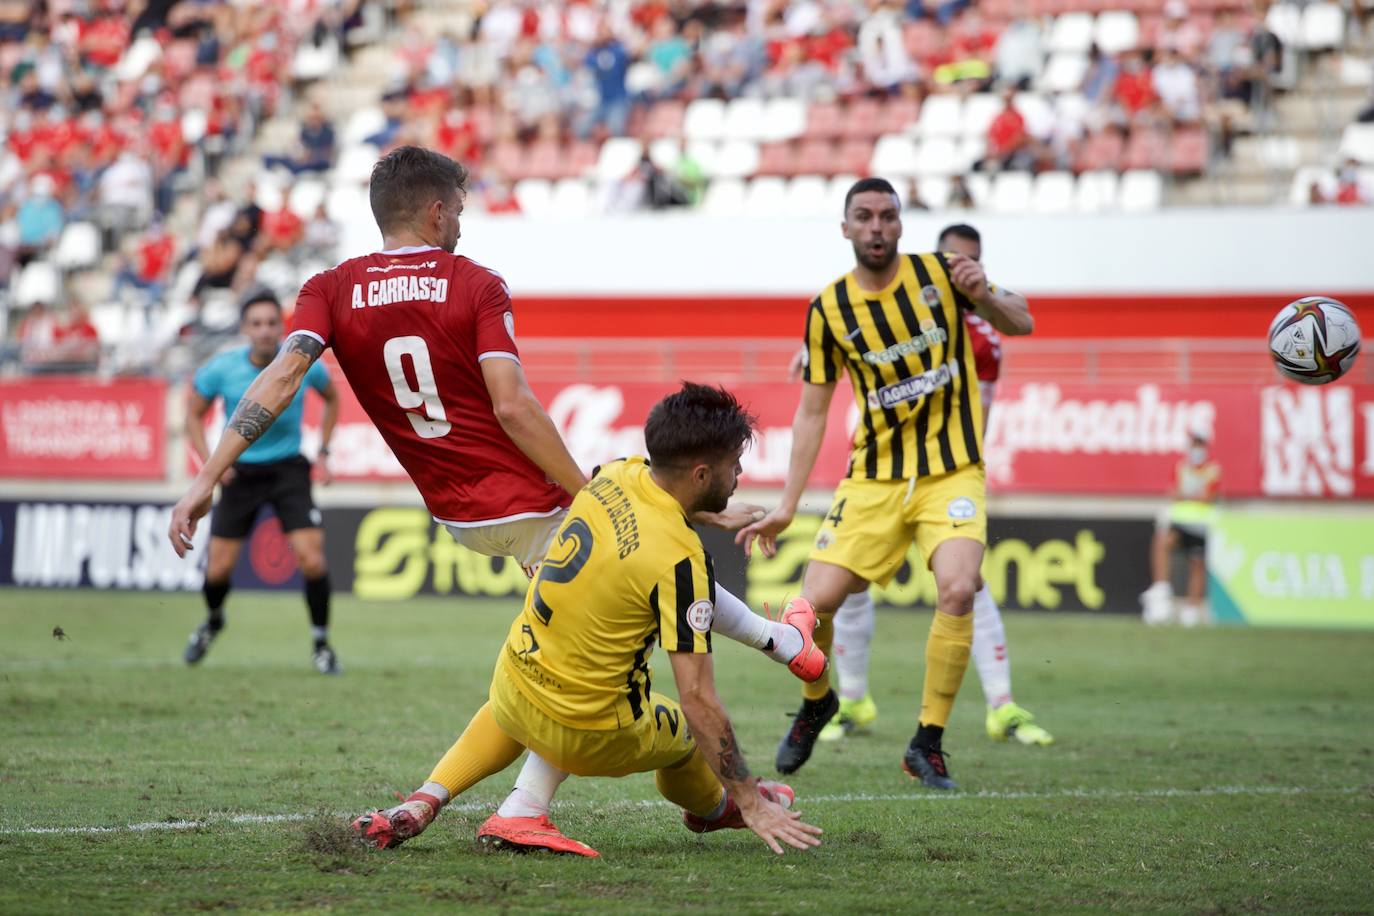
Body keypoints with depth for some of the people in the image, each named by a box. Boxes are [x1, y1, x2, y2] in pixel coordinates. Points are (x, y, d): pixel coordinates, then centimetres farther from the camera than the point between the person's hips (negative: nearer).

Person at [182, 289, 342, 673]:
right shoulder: (222, 368, -14)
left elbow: (331, 397, 11)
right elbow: (193, 414, 3)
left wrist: (323, 452, 5)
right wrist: (210, 461, -11)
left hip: (289, 469, 0)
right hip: (240, 470, 0)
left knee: (312, 559, -15)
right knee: (218, 569, 0)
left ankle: (322, 644, 4)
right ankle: (213, 620, 36)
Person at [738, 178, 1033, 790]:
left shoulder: (940, 273, -4)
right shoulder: (828, 310, -1)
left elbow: (1021, 324, 2)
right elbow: (811, 412, 6)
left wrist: (984, 296, -21)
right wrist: (786, 506, 2)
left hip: (951, 471, -1)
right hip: (874, 478, 1)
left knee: (957, 589, -25)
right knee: (815, 601, -11)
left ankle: (928, 744, -10)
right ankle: (816, 703, 23)